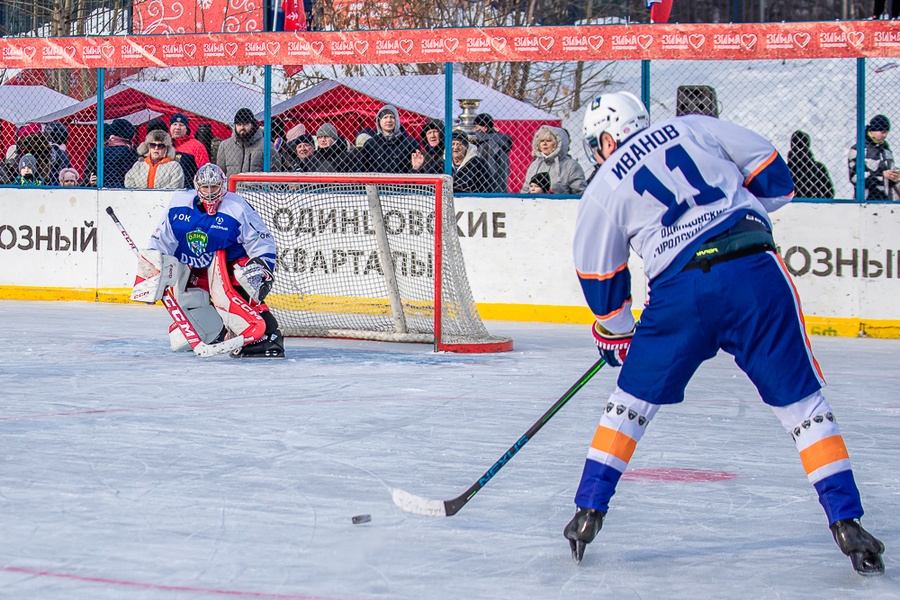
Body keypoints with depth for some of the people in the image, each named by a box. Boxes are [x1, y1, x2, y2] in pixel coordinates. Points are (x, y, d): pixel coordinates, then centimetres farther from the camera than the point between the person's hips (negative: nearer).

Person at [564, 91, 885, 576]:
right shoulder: (693, 128, 16)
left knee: (634, 395, 20)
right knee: (800, 399, 8)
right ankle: (846, 522, 0)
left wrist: (616, 336, 35)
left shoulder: (604, 189, 15)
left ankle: (588, 512, 18)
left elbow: (601, 283, 19)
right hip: (757, 270, 1)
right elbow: (774, 178, 14)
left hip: (680, 290, -1)